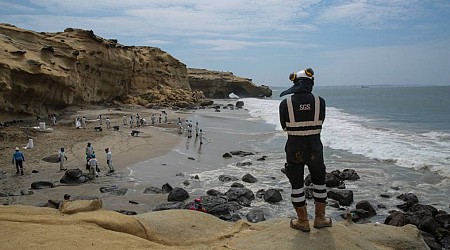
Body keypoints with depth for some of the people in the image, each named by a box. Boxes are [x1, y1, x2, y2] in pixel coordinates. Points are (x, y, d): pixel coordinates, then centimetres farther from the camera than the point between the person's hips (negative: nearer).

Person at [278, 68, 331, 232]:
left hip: (294, 150, -1)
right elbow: (320, 124, 5)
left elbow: (284, 127, 2)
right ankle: (320, 218, 30)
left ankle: (303, 221, 23)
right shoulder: (320, 102, -8)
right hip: (315, 149, 1)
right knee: (319, 183, 20)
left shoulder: (285, 103, -10)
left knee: (297, 185, 12)